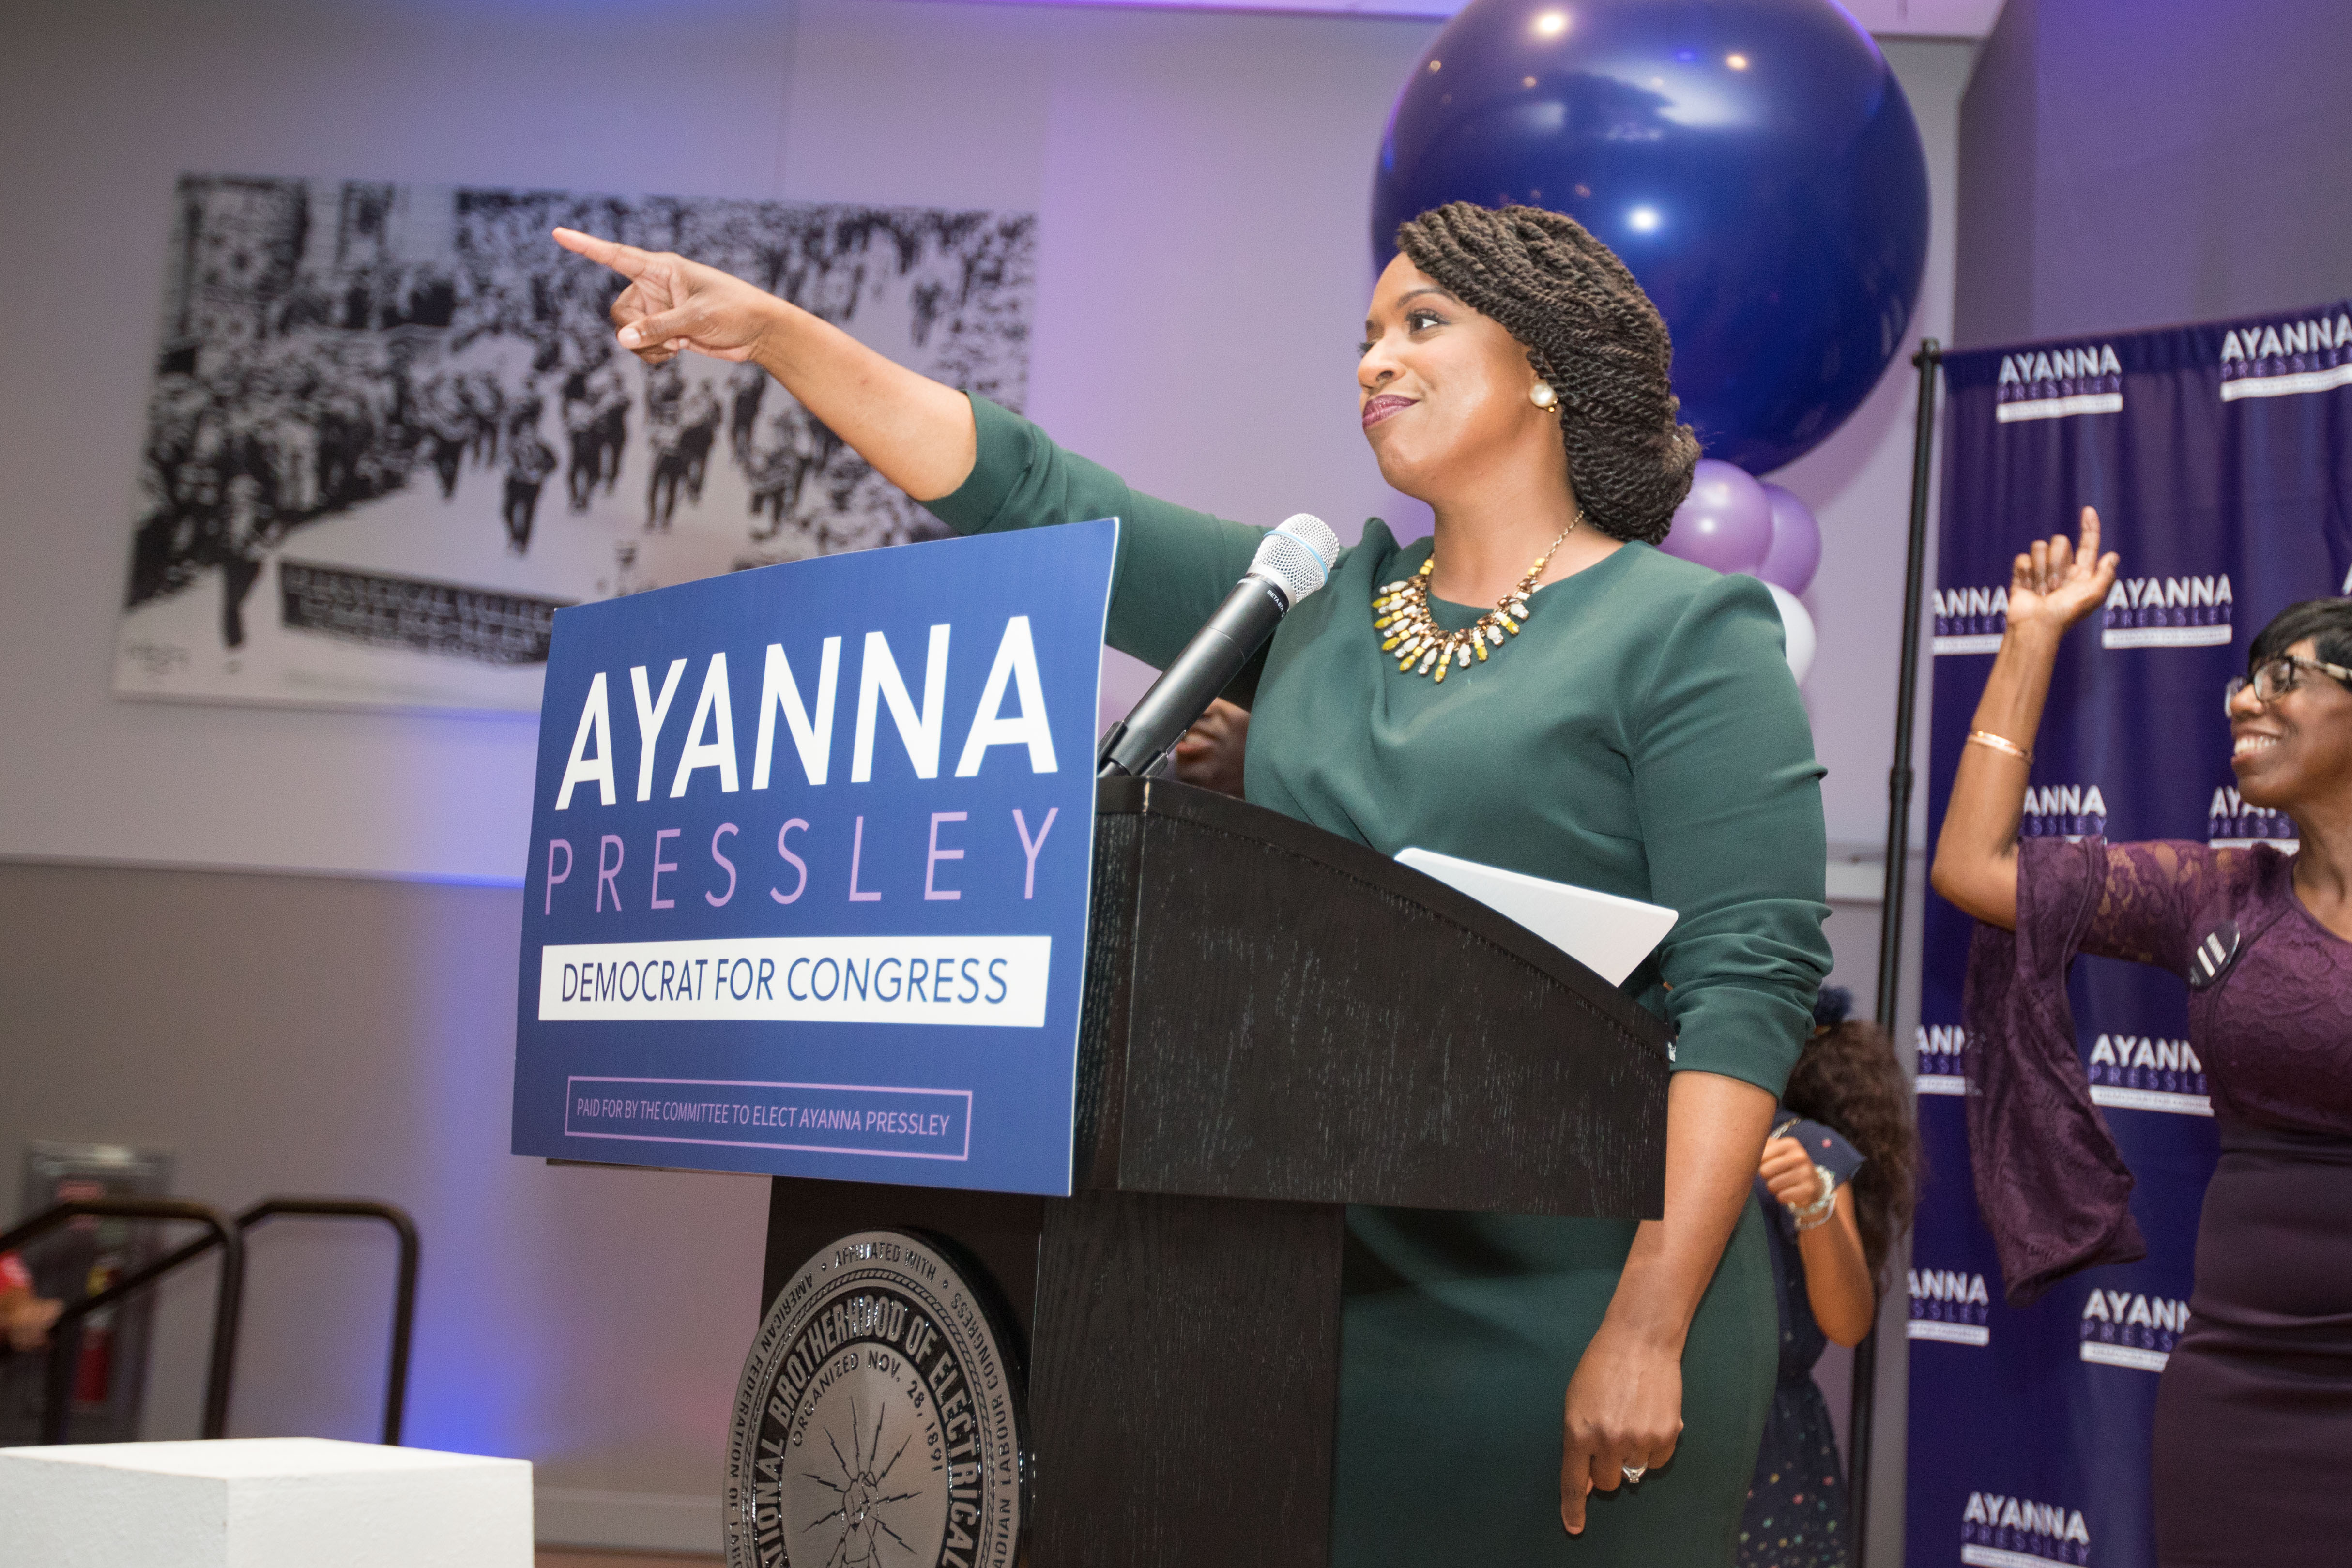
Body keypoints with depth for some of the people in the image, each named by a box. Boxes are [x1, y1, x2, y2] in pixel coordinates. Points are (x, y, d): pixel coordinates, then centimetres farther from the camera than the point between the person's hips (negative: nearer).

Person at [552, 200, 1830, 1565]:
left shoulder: (1685, 630, -2)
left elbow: (1749, 984, -11)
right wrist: (773, 329, 5)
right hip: (1313, 1298, 5)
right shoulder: (1312, 604, 16)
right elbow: (1031, 497, 13)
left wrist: (1649, 1325, -18)